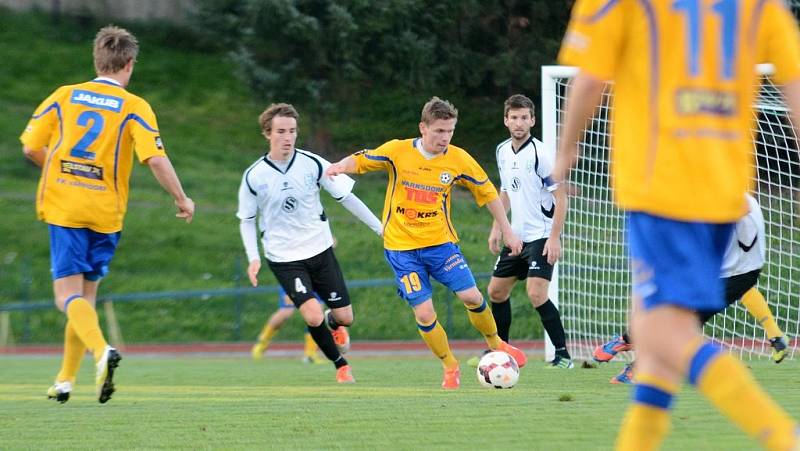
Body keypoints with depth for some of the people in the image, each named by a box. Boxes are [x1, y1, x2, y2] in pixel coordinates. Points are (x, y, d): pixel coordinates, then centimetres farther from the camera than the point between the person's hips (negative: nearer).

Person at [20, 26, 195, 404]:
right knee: (86, 295, 15)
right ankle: (66, 379, 18)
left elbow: (31, 148, 5)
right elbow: (156, 159, -12)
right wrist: (182, 200, 1)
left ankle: (101, 351, -31)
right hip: (105, 213, 1)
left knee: (68, 295, -4)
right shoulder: (134, 107, -2)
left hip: (63, 207, 0)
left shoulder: (64, 96, 5)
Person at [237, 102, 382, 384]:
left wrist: (380, 228, 2)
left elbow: (346, 197, 1)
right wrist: (253, 258, -8)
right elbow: (247, 220, 4)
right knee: (313, 316, -20)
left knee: (344, 317, 3)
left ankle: (333, 325, 42)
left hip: (320, 249, 2)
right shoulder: (254, 176, -9)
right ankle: (340, 364, 7)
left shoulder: (312, 164, -8)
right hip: (284, 258, -2)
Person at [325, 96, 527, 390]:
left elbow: (487, 192, 8)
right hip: (401, 247, -1)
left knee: (471, 296, -10)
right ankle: (450, 368, 13)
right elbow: (361, 160, -2)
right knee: (424, 313, -9)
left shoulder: (458, 159, -4)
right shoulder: (397, 152, -9)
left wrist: (507, 231, 9)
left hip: (441, 242, 1)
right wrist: (341, 166, -26)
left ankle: (495, 344, 19)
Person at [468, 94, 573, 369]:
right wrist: (497, 227, 18)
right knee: (496, 291, 13)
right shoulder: (503, 152, 7)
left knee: (536, 294, -21)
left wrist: (555, 237, -21)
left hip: (542, 237, -8)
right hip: (516, 236, 8)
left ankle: (563, 355, -14)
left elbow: (561, 197, -15)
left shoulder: (540, 153, -15)